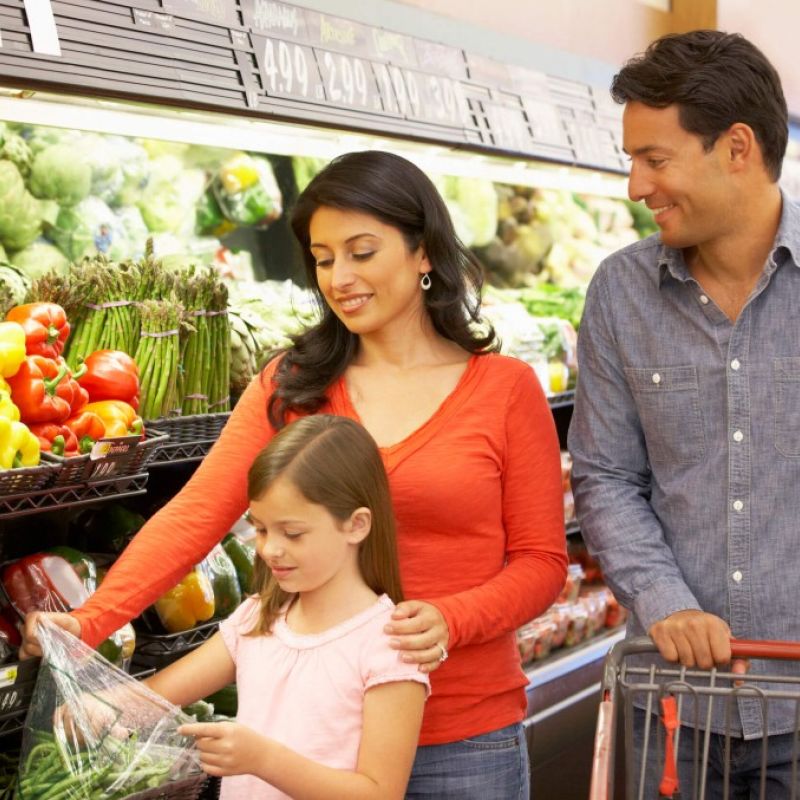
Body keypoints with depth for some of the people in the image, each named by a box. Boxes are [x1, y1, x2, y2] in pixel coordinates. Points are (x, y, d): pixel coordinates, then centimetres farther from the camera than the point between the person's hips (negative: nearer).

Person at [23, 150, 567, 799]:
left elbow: (542, 562, -1)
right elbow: (195, 514, -7)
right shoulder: (291, 386, 3)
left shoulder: (506, 388, -3)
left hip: (465, 741, -1)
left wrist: (449, 620, -19)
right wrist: (89, 621, -20)